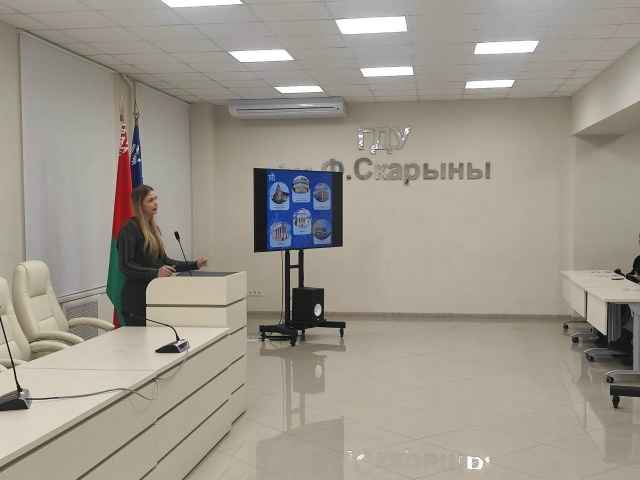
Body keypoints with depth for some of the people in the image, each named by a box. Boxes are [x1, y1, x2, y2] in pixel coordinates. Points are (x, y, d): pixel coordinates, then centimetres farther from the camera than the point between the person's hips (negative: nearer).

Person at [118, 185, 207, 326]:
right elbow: (125, 266, -17)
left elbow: (163, 260, 19)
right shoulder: (130, 229, -10)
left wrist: (193, 265, 11)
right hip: (136, 300, -7)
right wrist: (155, 273, -29)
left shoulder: (153, 228, 14)